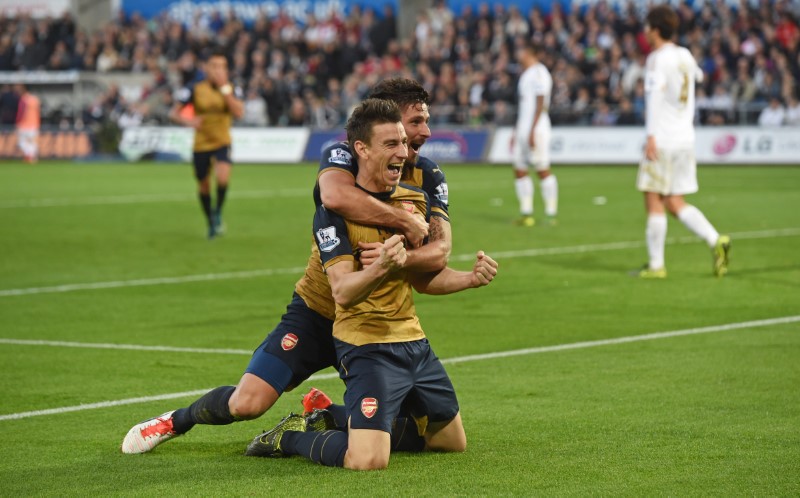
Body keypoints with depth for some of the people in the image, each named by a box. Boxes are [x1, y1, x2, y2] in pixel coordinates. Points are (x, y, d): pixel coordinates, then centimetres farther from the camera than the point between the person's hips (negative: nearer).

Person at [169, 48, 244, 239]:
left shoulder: (231, 89, -4)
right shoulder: (195, 89, -7)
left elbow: (238, 113, -20)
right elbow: (174, 113, -4)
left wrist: (224, 88, -24)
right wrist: (188, 120, -25)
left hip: (222, 143, -1)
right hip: (201, 145, 1)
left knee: (223, 176, -27)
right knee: (204, 186, 10)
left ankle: (218, 212, -1)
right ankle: (211, 223, 35)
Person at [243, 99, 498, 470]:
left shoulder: (415, 200, 8)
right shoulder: (335, 211, -15)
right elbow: (343, 292, -24)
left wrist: (472, 278, 2)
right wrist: (380, 268, -43)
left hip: (412, 339, 8)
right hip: (366, 344, -8)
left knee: (454, 442, 20)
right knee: (368, 460, -24)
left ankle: (335, 419, 32)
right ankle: (292, 436, 7)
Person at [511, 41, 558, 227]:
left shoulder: (538, 73, -10)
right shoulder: (526, 74, 19)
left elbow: (540, 104, -17)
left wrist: (532, 131, -21)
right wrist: (516, 132, 23)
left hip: (536, 128, -10)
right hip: (523, 129, 10)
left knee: (543, 170, -8)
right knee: (519, 170, 7)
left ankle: (551, 213, -6)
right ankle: (526, 213, 9)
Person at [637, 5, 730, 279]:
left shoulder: (658, 58, -10)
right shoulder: (685, 56, 13)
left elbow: (656, 92, -25)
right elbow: (697, 75, 37)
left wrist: (651, 136, -31)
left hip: (663, 140, -8)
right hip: (685, 139, 8)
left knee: (653, 200, -1)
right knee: (674, 203, 10)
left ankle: (656, 265, 0)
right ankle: (715, 240, -7)